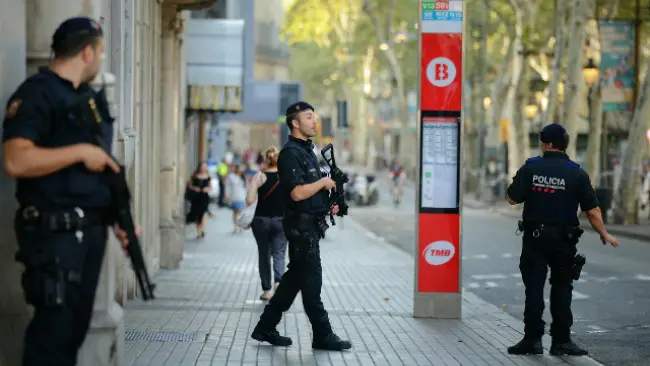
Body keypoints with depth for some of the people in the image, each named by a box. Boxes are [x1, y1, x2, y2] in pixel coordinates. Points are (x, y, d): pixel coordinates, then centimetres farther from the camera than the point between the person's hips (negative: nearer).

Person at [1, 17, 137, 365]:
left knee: (76, 326, 12)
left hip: (91, 230, 9)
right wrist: (80, 152, -19)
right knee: (53, 327, -7)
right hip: (54, 232, -9)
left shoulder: (90, 98, 17)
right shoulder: (37, 93, -11)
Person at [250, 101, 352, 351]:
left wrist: (328, 204, 12)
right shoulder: (290, 153, -14)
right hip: (300, 224, -10)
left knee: (295, 277, 13)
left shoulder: (308, 151, 18)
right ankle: (323, 337, 2)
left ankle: (265, 328, 19)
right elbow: (297, 192, -25)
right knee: (311, 280, -4)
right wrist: (324, 183, -12)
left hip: (311, 224, 10)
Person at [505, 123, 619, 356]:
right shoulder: (577, 173, -4)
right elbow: (592, 210, -4)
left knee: (534, 288, 4)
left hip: (535, 238, 0)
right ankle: (561, 341, 11)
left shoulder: (530, 168, -5)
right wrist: (604, 234, 7)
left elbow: (512, 199, -4)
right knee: (561, 289, 9)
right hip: (563, 240, 0)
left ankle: (532, 339, 3)